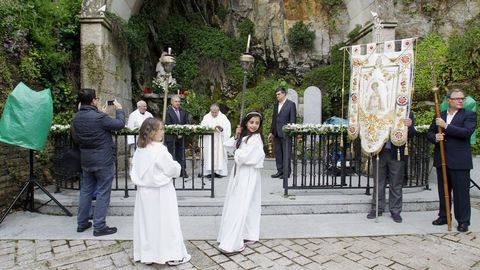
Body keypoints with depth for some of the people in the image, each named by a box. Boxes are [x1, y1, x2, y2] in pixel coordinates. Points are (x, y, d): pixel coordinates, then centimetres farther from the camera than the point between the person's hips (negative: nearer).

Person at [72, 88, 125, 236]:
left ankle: (82, 223, 28)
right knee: (103, 193, 3)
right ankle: (99, 227, 9)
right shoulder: (99, 117, -22)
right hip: (103, 160, -7)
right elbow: (120, 124, -13)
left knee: (86, 190, 18)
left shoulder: (76, 117, 1)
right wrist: (119, 109, 2)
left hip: (86, 160, 8)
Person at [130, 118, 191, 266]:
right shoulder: (160, 149, -19)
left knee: (146, 221, 13)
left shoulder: (139, 150, 1)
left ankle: (147, 254, 24)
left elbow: (134, 172, 8)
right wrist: (177, 166, 5)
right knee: (165, 223, 3)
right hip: (160, 192, -6)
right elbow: (173, 170, -14)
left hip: (144, 191, 7)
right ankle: (172, 255, 13)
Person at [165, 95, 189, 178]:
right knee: (172, 155, -1)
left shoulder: (183, 112, 14)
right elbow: (168, 125, -11)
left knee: (181, 155, 7)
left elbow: (186, 123, 13)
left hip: (181, 137, 5)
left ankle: (182, 172, 12)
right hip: (171, 137, -5)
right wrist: (176, 133, -13)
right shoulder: (168, 112, -4)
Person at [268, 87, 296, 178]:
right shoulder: (276, 105, 16)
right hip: (276, 134, 6)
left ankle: (287, 172, 7)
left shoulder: (291, 104, -2)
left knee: (286, 153, -2)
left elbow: (293, 119, -6)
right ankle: (280, 171, 18)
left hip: (285, 133, -6)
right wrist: (271, 132, 14)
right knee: (278, 153, 9)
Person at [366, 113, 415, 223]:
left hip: (397, 154, -1)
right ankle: (377, 209, 23)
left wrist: (409, 126, -25)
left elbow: (411, 134, -5)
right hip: (379, 152, 2)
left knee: (396, 185, 8)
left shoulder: (407, 113, 0)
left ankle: (395, 211, 20)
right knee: (378, 183, 12)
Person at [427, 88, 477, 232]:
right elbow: (429, 133, 13)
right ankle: (444, 216, 27)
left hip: (459, 161, -4)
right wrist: (435, 137, -9)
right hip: (441, 160, 5)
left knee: (461, 192, 1)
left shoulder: (469, 115, -1)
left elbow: (467, 132, -17)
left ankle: (463, 221, 13)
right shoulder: (440, 116, 12)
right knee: (443, 191, 14)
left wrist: (446, 126, -18)